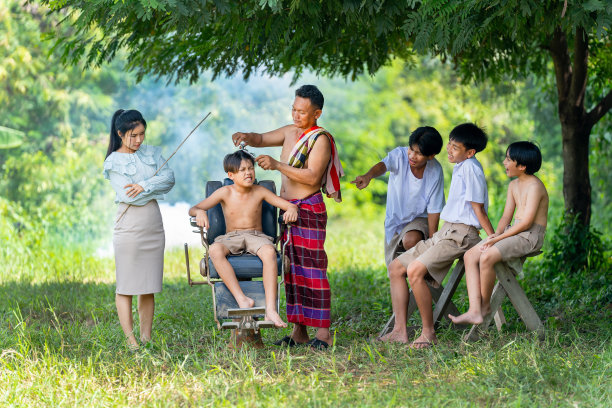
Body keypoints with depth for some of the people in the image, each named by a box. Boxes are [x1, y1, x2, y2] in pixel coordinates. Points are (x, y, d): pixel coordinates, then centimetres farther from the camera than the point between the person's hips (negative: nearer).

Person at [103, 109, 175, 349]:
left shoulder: (152, 153, 12)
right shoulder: (113, 162, -2)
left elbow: (169, 178, -2)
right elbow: (127, 196, -13)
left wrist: (144, 185, -15)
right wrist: (156, 189, -5)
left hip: (154, 226, 5)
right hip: (129, 227, -5)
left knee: (149, 286, 6)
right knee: (126, 286, -4)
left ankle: (147, 339, 10)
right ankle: (130, 340, -2)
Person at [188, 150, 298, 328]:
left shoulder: (259, 192, 2)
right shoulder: (225, 193, 1)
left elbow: (290, 205, 1)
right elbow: (192, 209, -2)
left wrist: (292, 210, -24)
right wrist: (199, 212, -26)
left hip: (256, 236, 0)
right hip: (231, 238, 0)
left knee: (269, 252, -37)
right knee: (215, 250, -36)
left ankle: (271, 310, -43)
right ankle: (242, 300, -39)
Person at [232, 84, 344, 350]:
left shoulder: (320, 139, -9)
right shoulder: (290, 132, 14)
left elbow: (312, 177, -21)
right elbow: (262, 139, 26)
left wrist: (277, 165, -26)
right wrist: (246, 137, 3)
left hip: (309, 210, -8)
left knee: (312, 268, -10)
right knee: (291, 269, 7)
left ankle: (323, 332, -9)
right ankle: (298, 330, 11)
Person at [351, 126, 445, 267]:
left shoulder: (435, 172, -19)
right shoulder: (400, 155, -19)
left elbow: (433, 210, -14)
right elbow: (382, 166, -42)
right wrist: (368, 176, -65)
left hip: (419, 219, -2)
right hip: (394, 220, 2)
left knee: (411, 241, -35)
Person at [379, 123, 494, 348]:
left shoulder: (470, 168, -12)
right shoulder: (459, 167, 18)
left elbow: (479, 210, -13)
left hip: (461, 234, -10)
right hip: (444, 232, 10)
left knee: (415, 270, -28)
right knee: (396, 267, 4)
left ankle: (428, 333, -20)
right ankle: (400, 330, 0)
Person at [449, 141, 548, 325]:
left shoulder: (534, 186, -12)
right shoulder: (513, 185, 17)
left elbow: (526, 222, -18)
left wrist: (498, 238, -17)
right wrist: (495, 235, -3)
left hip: (530, 236, -9)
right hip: (513, 232, 9)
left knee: (486, 257, -30)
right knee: (470, 256, -8)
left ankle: (485, 305, -9)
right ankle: (474, 311, -19)